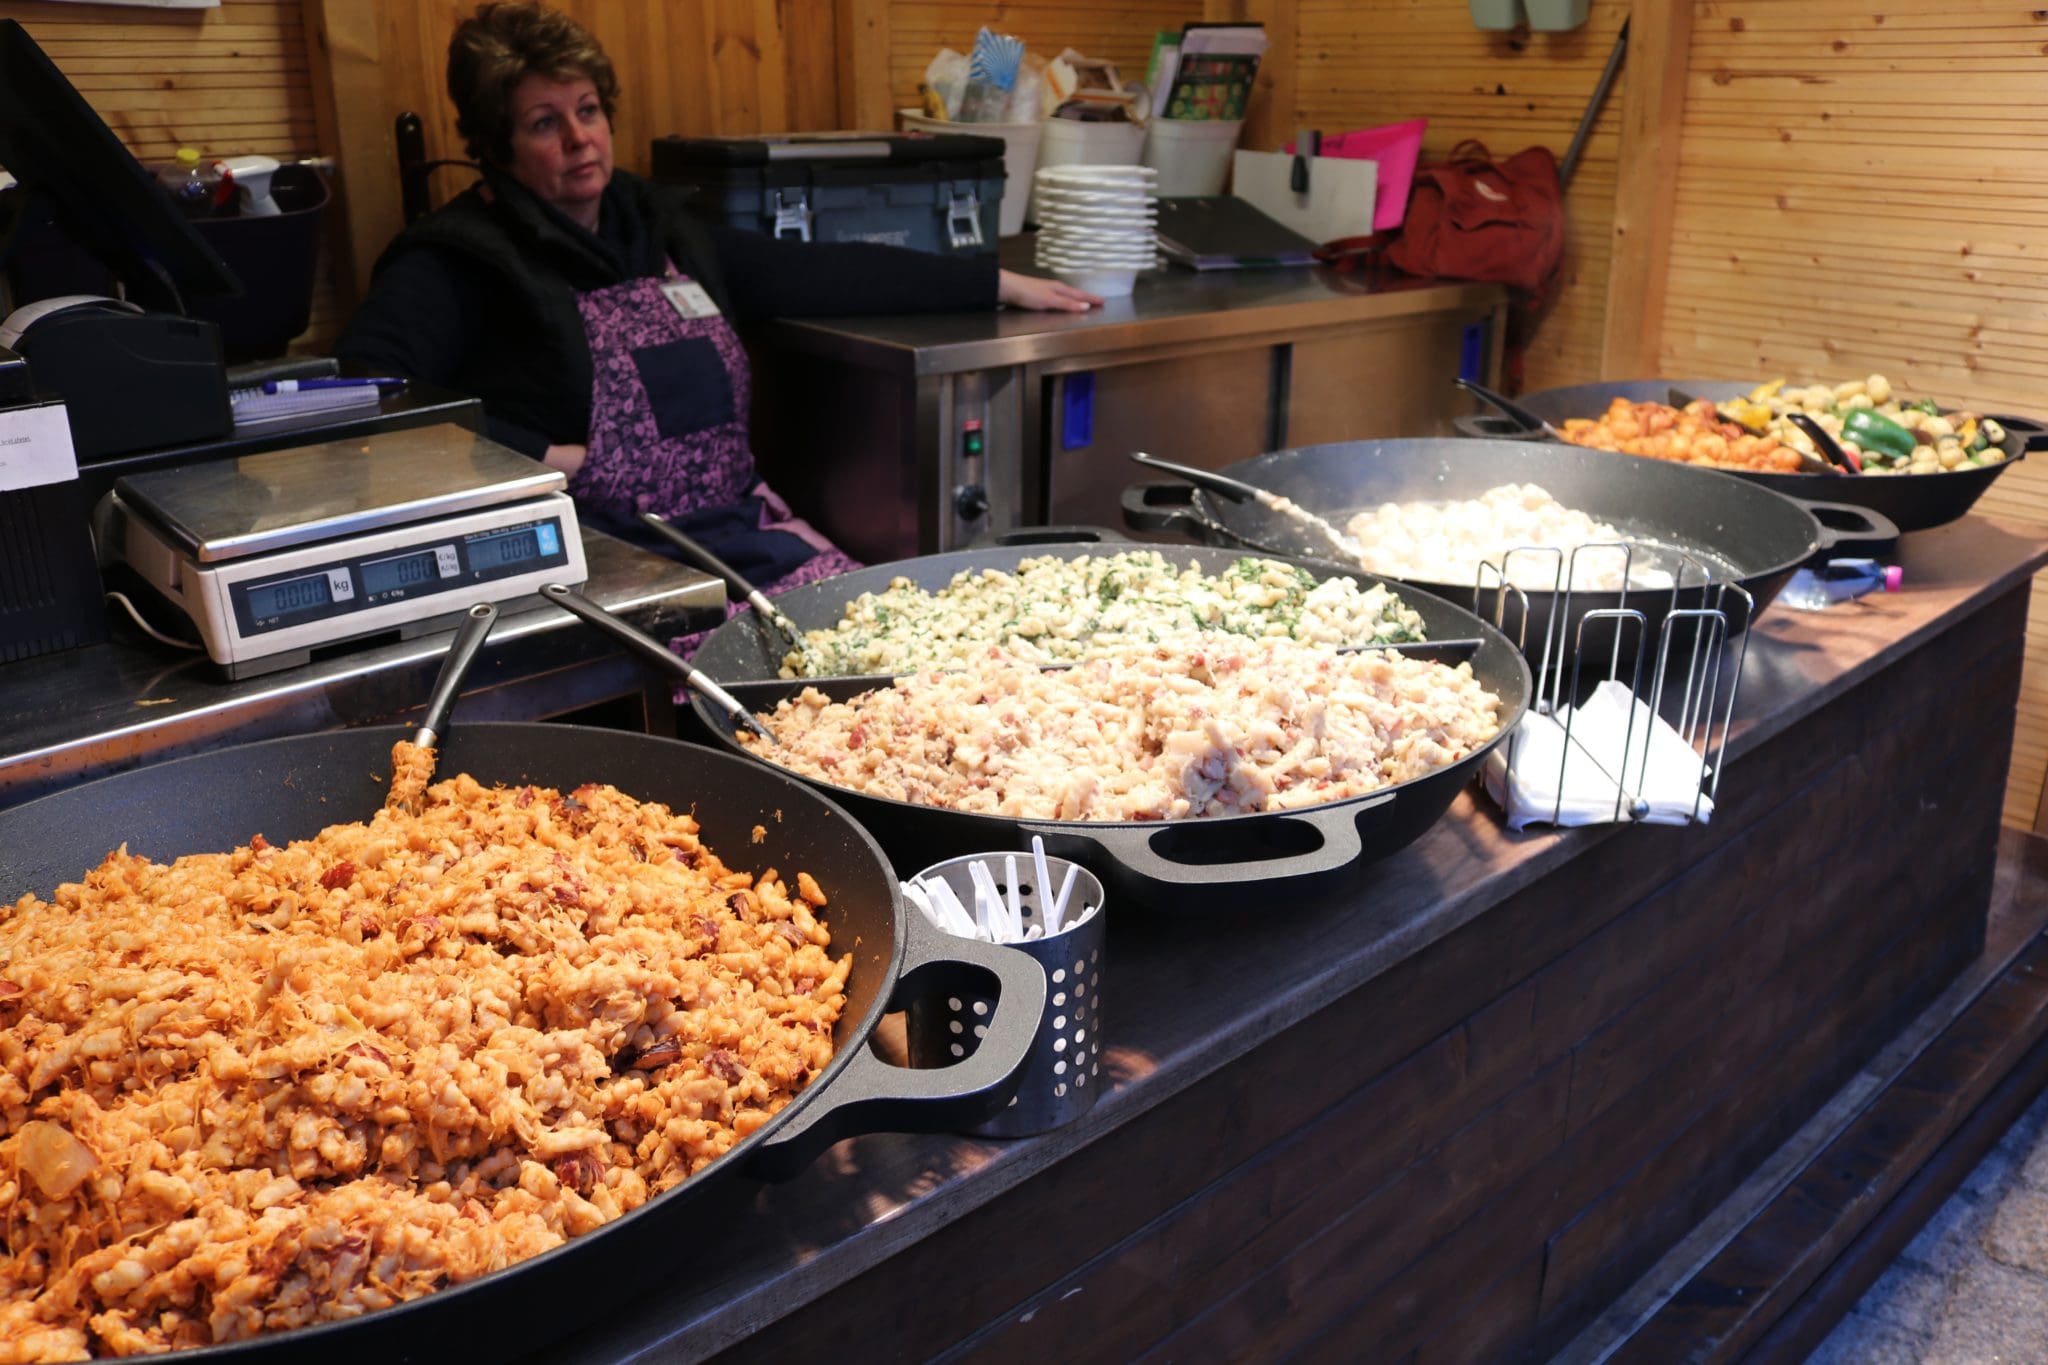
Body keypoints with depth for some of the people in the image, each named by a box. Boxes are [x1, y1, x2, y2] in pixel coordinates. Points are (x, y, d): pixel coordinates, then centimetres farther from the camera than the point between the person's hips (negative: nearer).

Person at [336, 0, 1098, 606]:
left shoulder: (657, 227, 18)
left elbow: (823, 275, 20)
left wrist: (999, 285, 20)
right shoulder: (464, 259, -1)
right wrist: (536, 454, -16)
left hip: (742, 529, 6)